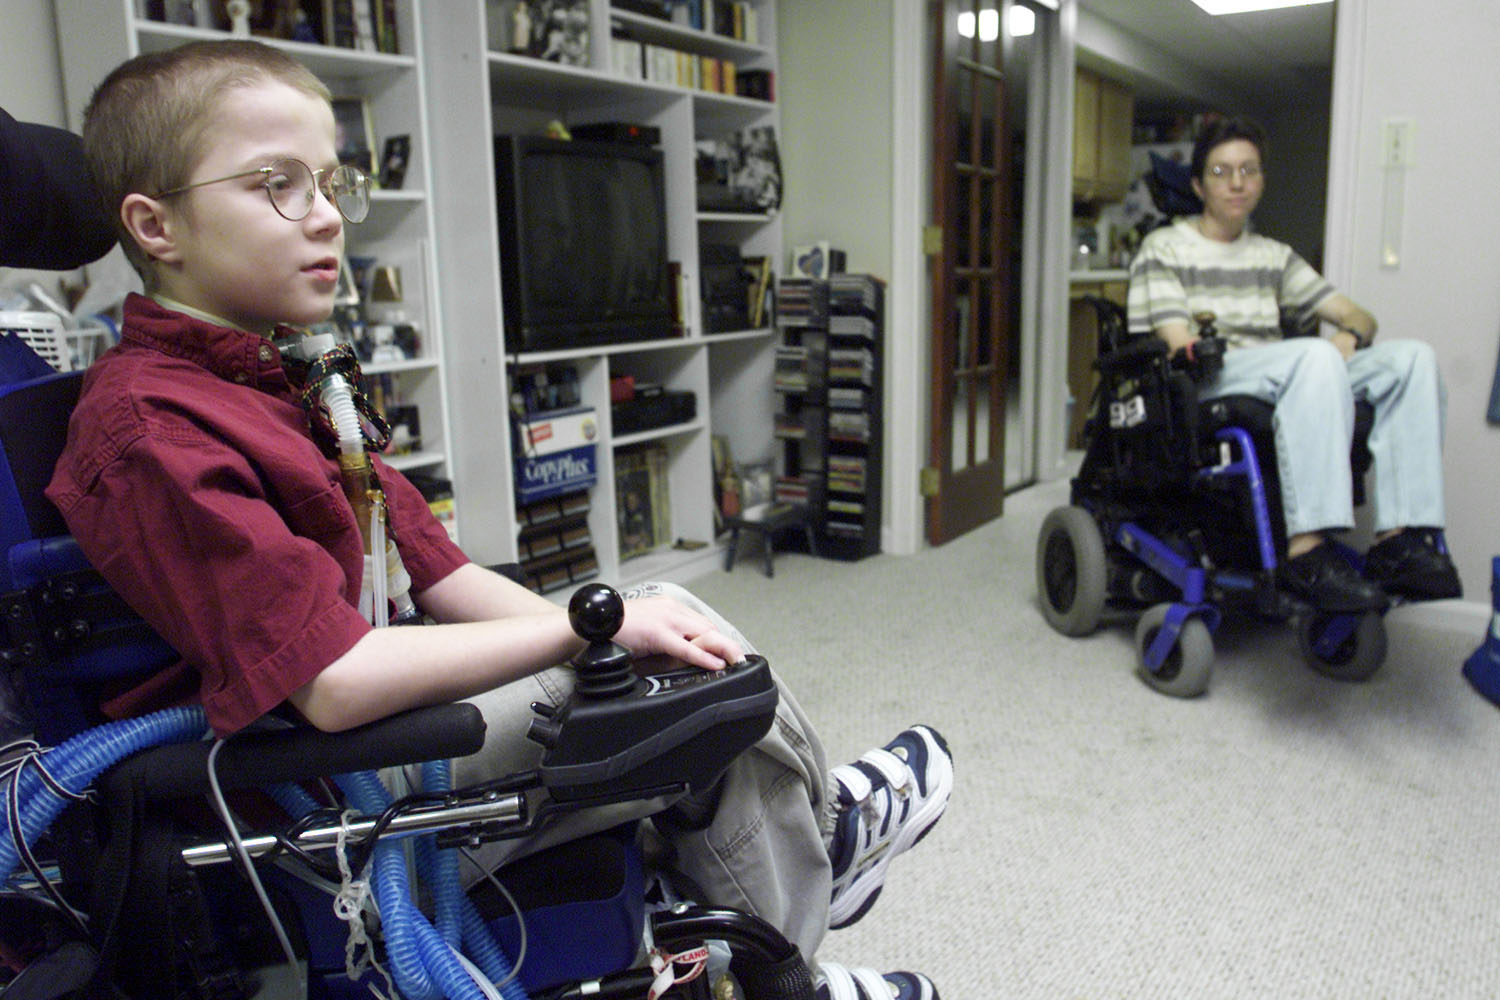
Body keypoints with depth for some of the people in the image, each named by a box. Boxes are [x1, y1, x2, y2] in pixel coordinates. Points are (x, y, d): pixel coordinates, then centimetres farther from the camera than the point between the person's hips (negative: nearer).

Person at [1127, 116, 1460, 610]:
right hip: (1201, 389, -6)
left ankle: (1400, 538, -28)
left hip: (1288, 384, 6)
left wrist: (1348, 337, -5)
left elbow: (1360, 317, 22)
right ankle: (1306, 550, -43)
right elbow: (1180, 347, -6)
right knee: (1313, 355, -35)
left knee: (1412, 356, -17)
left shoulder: (1274, 256, 26)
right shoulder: (1165, 248, 8)